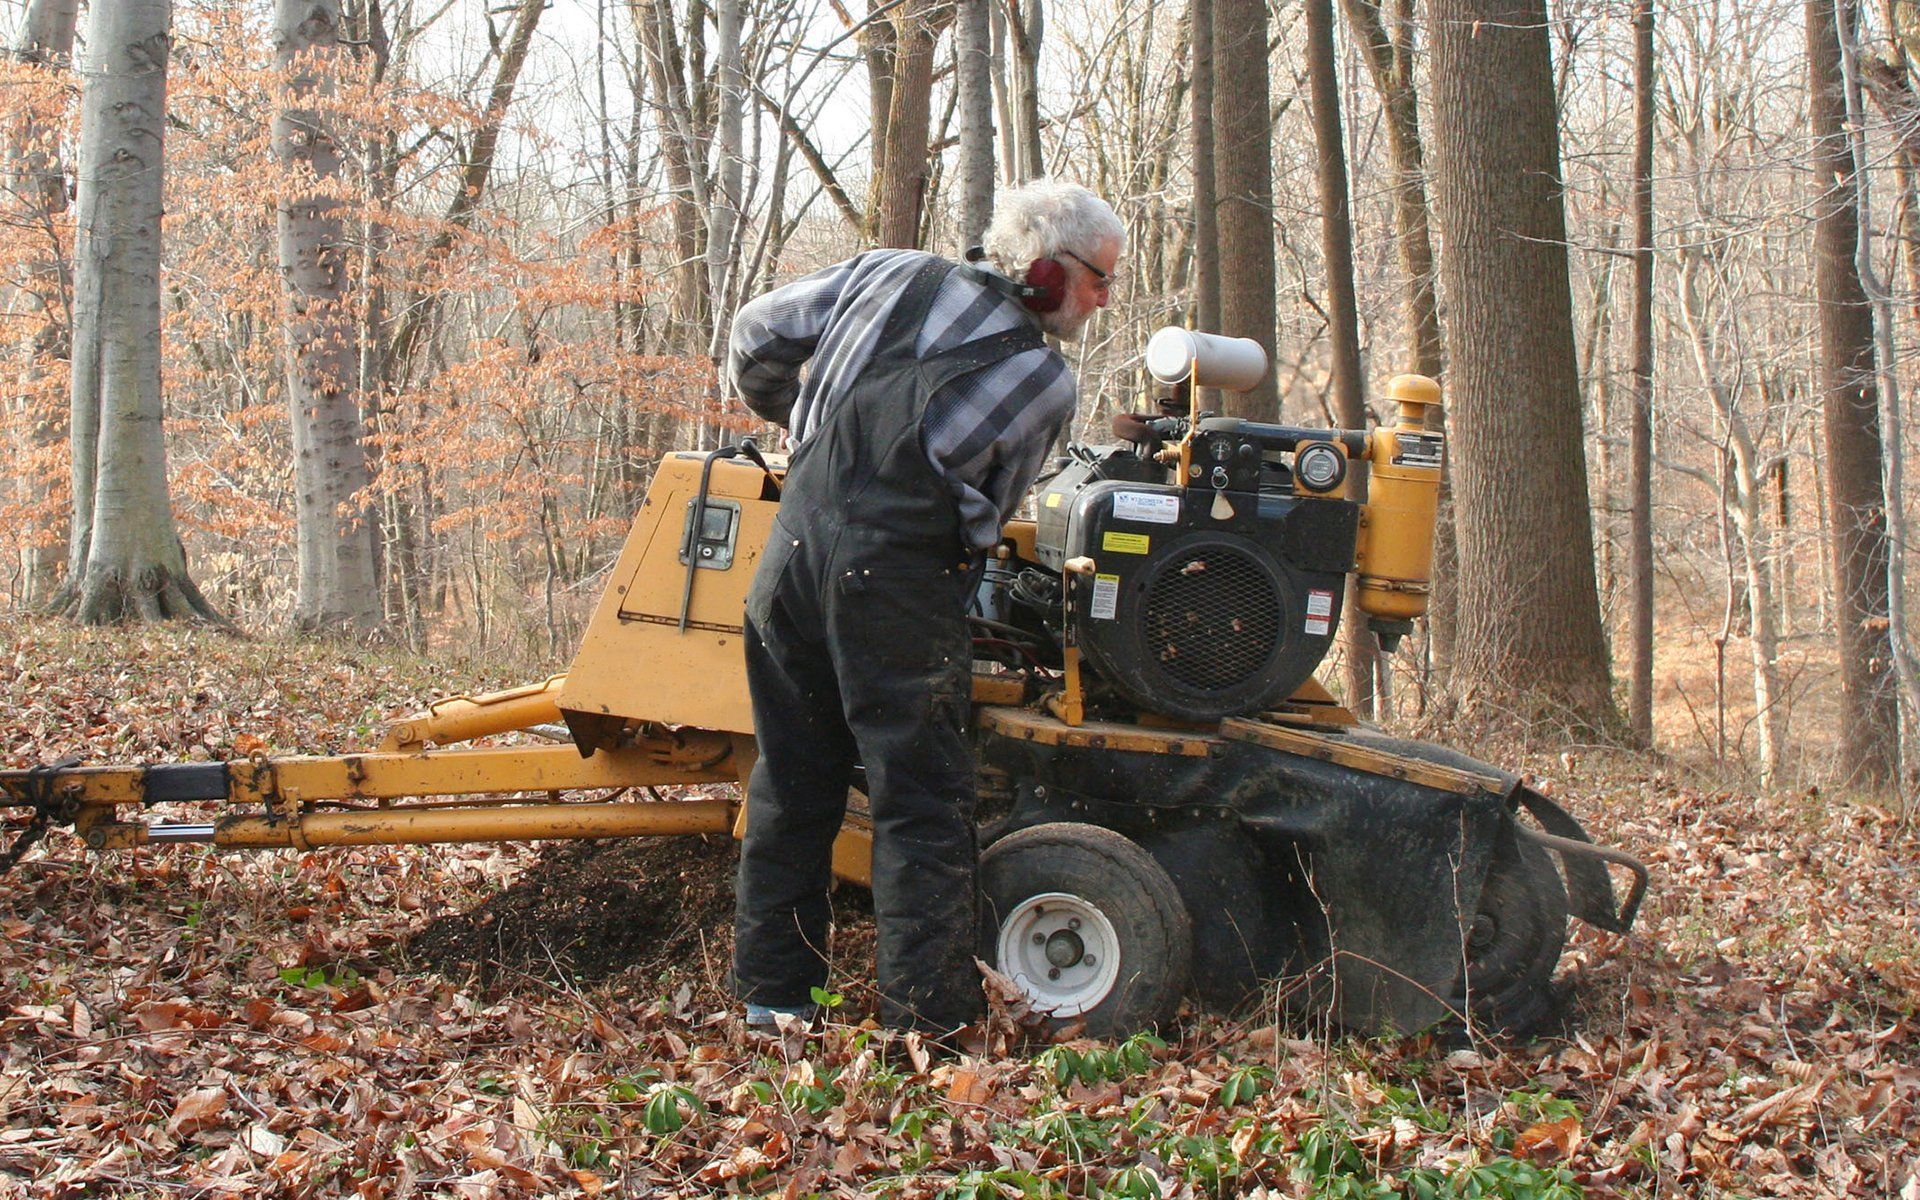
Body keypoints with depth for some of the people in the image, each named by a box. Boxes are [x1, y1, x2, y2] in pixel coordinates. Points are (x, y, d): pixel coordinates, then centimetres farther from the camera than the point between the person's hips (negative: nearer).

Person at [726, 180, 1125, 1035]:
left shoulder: (890, 274, 10)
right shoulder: (1044, 383, -2)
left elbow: (759, 339, 15)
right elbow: (989, 510, 5)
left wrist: (795, 422, 33)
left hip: (795, 548, 5)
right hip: (897, 583, -5)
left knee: (791, 783, 14)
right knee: (922, 804, 4)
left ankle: (771, 994, 22)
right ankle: (927, 1020, 4)